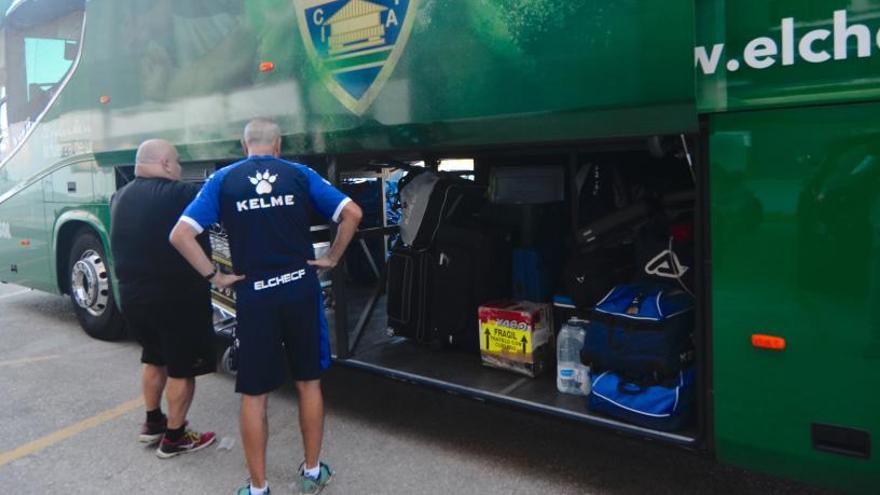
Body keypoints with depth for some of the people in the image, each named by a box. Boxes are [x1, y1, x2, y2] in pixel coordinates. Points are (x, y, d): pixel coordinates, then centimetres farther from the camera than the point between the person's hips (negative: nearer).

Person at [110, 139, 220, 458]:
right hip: (175, 298, -8)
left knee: (154, 359, 26)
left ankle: (152, 423, 37)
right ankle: (174, 438, 17)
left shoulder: (120, 198, 8)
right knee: (182, 369, 7)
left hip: (132, 295, 8)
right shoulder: (175, 194, -19)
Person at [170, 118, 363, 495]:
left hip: (254, 297, -1)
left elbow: (180, 235, -8)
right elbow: (352, 214, -5)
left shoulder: (222, 180, 1)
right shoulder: (300, 175, 2)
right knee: (309, 382, 16)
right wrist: (331, 259, 3)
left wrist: (214, 276, -1)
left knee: (254, 394, 10)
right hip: (301, 291, 1)